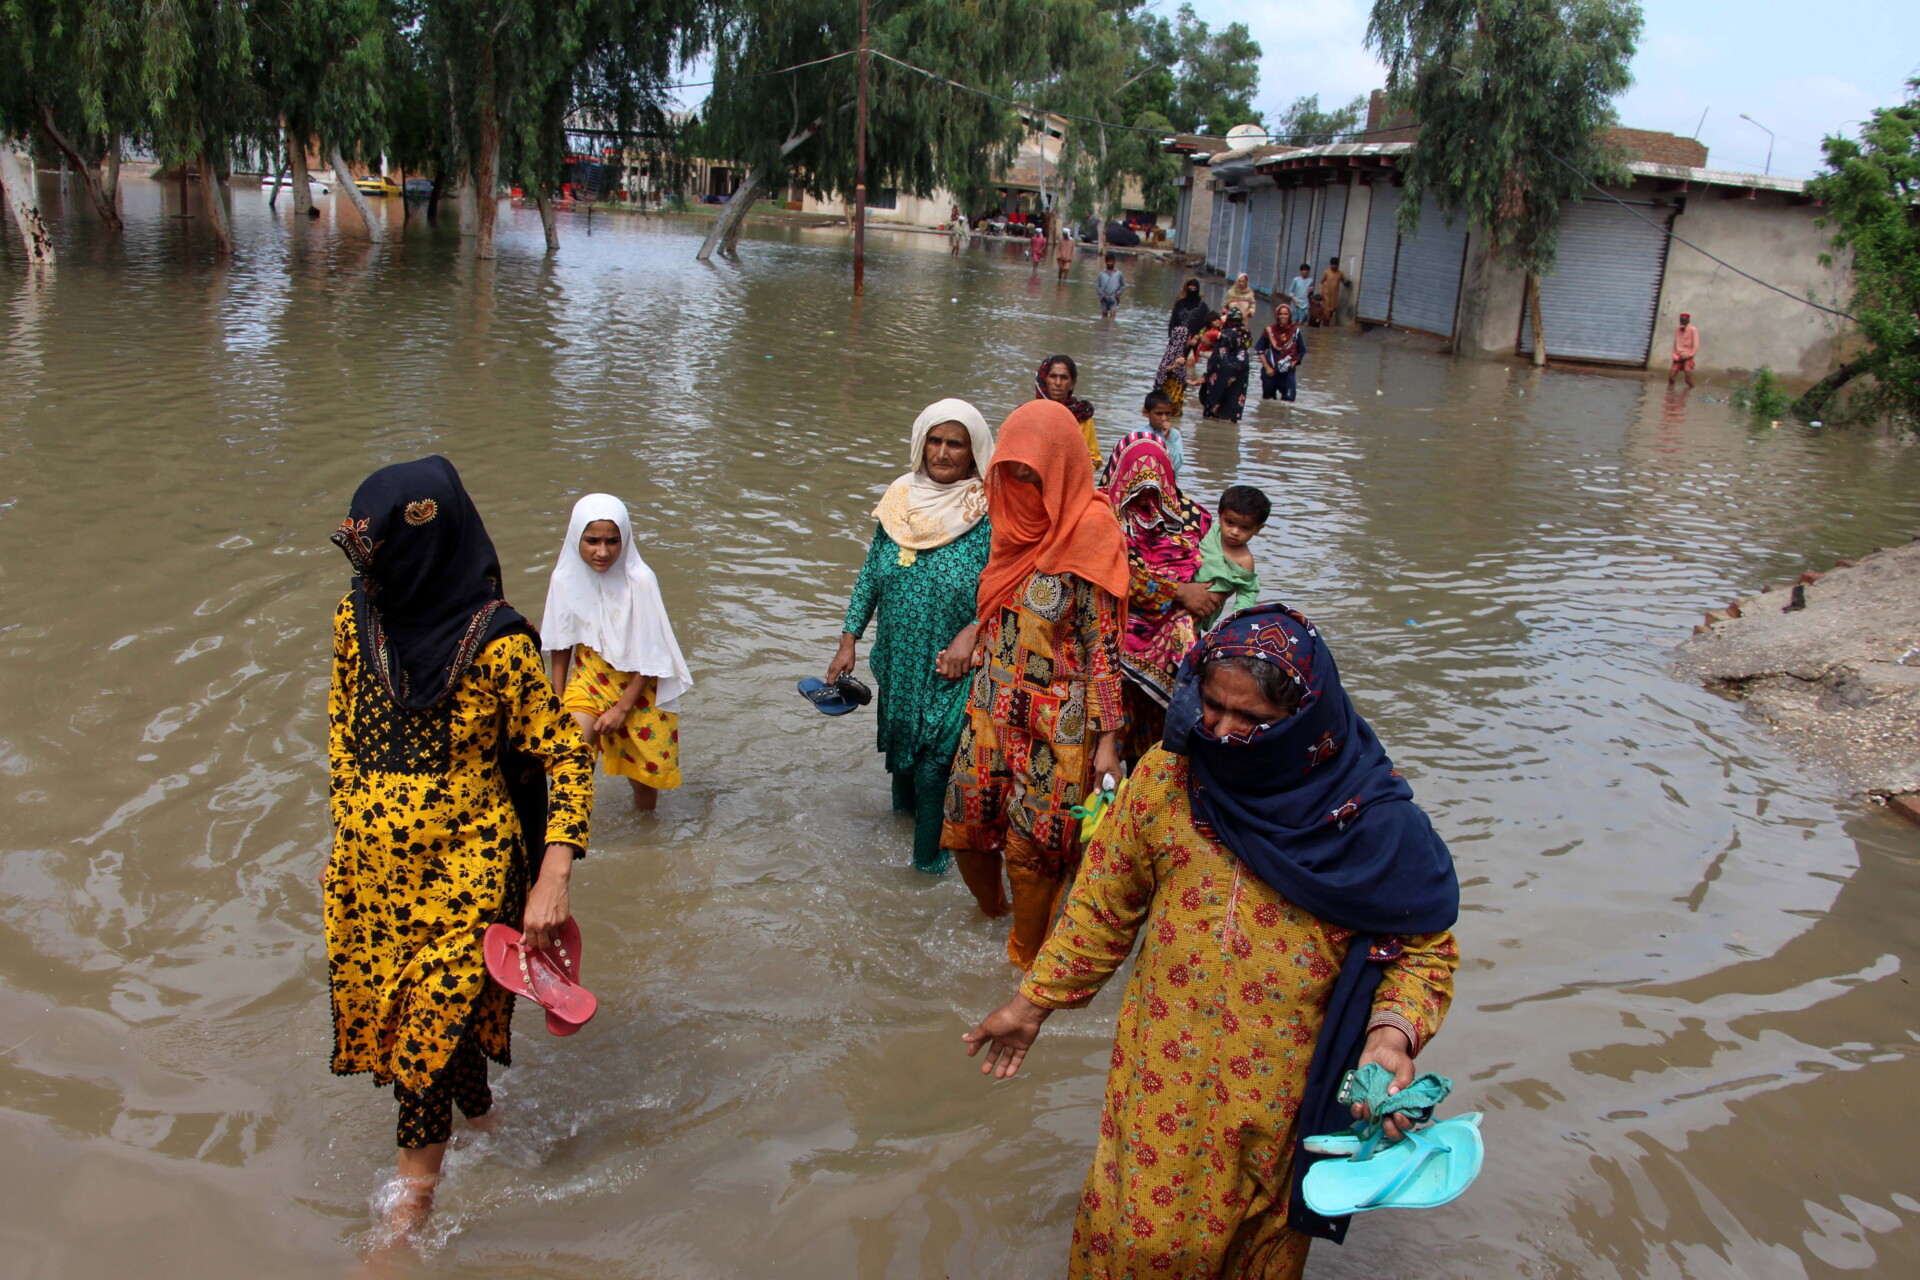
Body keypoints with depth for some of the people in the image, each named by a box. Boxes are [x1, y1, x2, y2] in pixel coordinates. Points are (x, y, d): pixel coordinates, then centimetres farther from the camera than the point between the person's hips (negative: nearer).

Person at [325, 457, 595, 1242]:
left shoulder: (497, 645, -19)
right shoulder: (357, 615, -2)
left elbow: (567, 757, -13)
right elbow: (342, 730, 13)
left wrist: (552, 879, -20)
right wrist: (344, 838, 15)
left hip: (463, 868, -6)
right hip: (372, 864, 6)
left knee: (432, 1019, -1)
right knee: (388, 1008, 16)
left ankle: (413, 1195, 20)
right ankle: (478, 1116, 42)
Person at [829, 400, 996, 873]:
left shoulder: (987, 514, -15)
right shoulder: (900, 500, -1)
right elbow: (872, 573, 6)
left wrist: (970, 634, -26)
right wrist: (849, 639, 4)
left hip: (952, 666, -5)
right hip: (898, 657, 5)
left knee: (936, 758, -3)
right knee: (900, 735, 23)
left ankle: (929, 853, 18)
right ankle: (905, 803, 52)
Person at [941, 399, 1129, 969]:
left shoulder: (1090, 533, -14)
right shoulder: (1013, 522, 6)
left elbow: (1103, 643, -13)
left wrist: (1108, 739, -14)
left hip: (1056, 723, -6)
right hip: (991, 708, 6)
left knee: (1032, 847, 3)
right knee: (964, 830, 11)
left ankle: (1025, 964, 25)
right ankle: (991, 914, 40)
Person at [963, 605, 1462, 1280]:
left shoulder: (1368, 816, -16)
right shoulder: (1167, 774, -9)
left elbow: (1424, 947, -5)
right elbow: (1104, 903, 2)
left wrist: (1393, 1033, -24)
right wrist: (1033, 1003, 6)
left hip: (1284, 1091, -1)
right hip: (1164, 1072, 1)